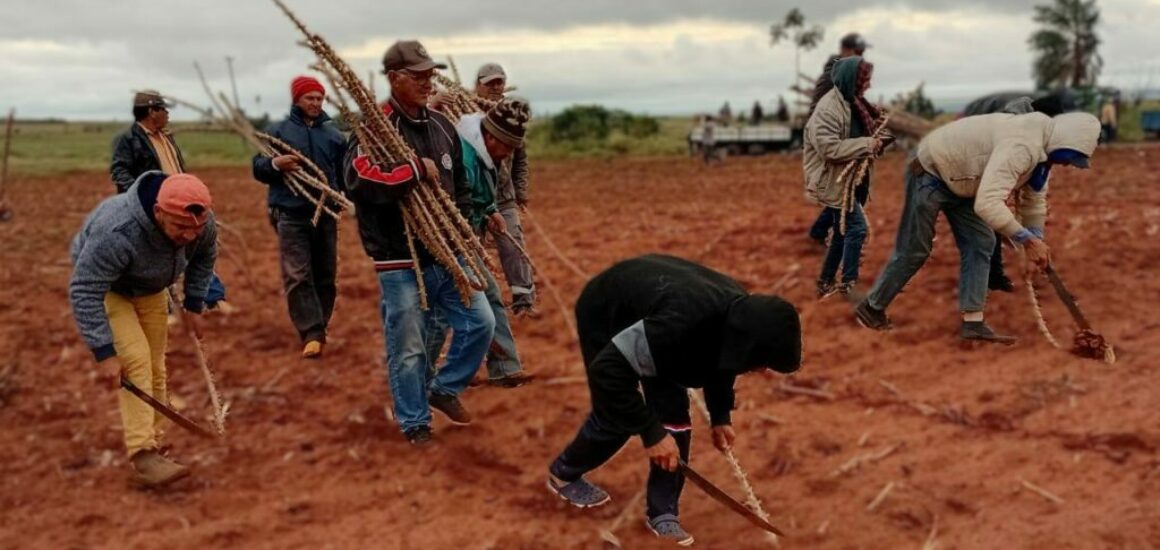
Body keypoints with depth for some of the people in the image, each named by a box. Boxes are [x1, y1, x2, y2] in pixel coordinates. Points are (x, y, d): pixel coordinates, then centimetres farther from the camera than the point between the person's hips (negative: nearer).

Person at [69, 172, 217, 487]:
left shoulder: (200, 224, -25)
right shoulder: (116, 233, -43)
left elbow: (205, 258, 0)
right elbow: (85, 293, -36)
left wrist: (194, 304, 1)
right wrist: (103, 352, -36)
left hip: (151, 289, 6)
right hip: (104, 286, -6)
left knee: (155, 368, 7)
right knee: (135, 362, -20)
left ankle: (149, 440, 21)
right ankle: (142, 454, -21)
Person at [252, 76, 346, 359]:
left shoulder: (334, 134, 13)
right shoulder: (277, 131, 6)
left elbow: (344, 174, 16)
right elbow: (258, 168, 4)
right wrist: (275, 164, -16)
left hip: (326, 214, 3)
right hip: (291, 214, -3)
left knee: (325, 276, 9)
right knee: (298, 277, -13)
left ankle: (319, 328, 22)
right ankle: (311, 335, -16)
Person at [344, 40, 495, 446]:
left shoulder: (441, 126, 10)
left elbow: (460, 186, 21)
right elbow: (357, 180, -31)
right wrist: (417, 168, -25)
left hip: (446, 255, 6)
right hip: (400, 263, -6)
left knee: (481, 322, 5)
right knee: (407, 349, 3)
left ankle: (444, 389, 26)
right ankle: (415, 423, 22)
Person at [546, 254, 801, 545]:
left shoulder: (740, 312, -19)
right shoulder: (681, 322, -45)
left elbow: (718, 357, 6)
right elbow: (608, 369, -39)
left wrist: (721, 415, 5)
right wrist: (650, 432, -35)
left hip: (644, 308, 6)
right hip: (604, 312, -6)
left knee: (673, 413, -2)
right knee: (614, 419, 1)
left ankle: (663, 514, 10)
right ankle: (563, 473, 29)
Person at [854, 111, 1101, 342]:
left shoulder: (1042, 149, -1)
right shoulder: (1021, 146, -34)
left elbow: (1034, 200, 13)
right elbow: (987, 204, -43)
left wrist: (1036, 243, 7)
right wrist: (1027, 238, -37)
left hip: (958, 179, 9)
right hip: (929, 173, -9)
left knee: (980, 242, 1)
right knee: (913, 251, 0)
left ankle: (973, 322, 2)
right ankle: (871, 308, 17)